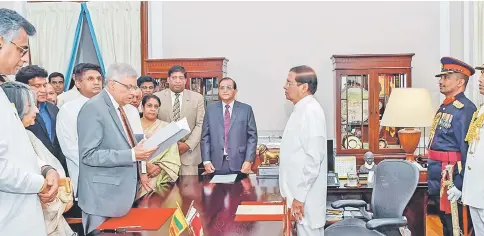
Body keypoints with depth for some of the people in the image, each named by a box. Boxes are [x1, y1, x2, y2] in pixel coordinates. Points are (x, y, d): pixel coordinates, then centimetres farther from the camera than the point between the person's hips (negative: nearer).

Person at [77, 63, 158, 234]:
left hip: (122, 191, 9)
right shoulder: (93, 108, -15)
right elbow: (89, 154, -22)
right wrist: (132, 155, -26)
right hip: (104, 195, -9)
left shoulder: (118, 107, 13)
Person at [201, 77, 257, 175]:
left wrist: (249, 160, -7)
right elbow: (205, 137, 6)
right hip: (216, 164, 1)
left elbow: (252, 136, 2)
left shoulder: (246, 109, 4)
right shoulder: (210, 109, 8)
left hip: (239, 164, -1)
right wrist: (206, 161, -1)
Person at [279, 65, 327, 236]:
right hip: (299, 192, 9)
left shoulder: (310, 111, -19)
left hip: (304, 196, -9)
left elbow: (313, 158, -24)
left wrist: (300, 196, -21)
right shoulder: (301, 109, 12)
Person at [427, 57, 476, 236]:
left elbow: (468, 150, -21)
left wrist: (460, 185, -22)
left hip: (451, 182, -9)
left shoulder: (465, 109, -15)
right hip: (438, 181, 9)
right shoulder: (444, 107, 14)